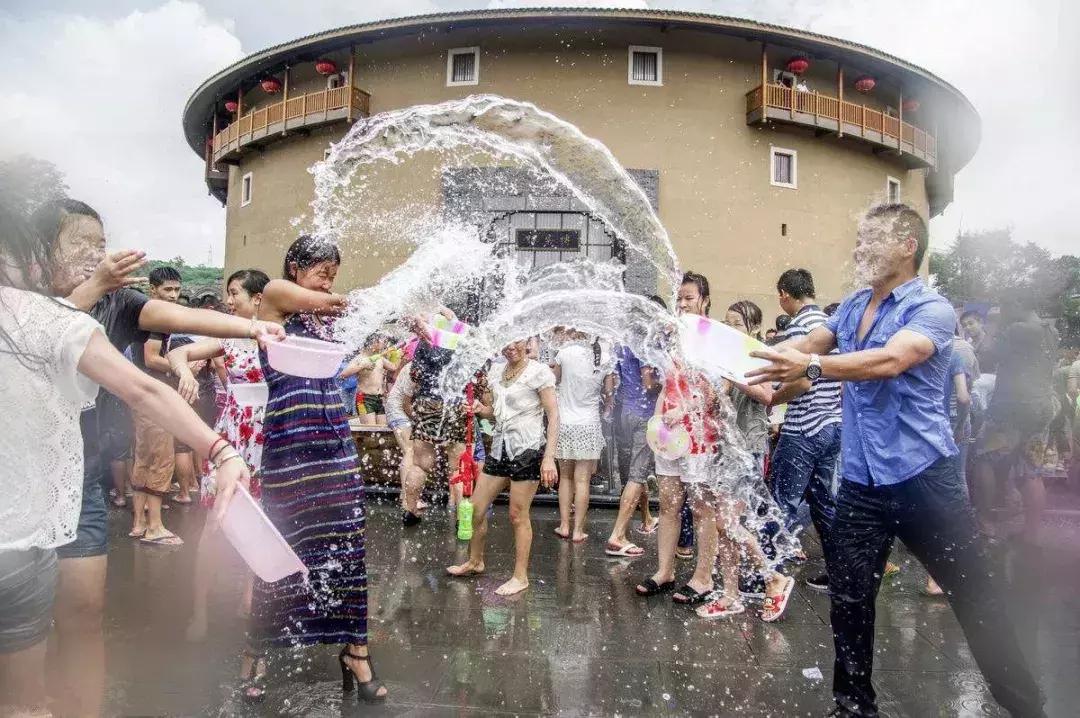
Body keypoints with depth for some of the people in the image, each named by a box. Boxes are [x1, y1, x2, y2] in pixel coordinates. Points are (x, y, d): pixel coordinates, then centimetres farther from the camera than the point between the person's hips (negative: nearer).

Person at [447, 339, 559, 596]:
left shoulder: (539, 371, -8)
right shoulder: (497, 370, 10)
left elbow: (553, 415, -11)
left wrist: (549, 457, -18)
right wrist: (481, 409, -4)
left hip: (527, 449, -6)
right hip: (500, 447, 7)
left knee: (518, 515, 0)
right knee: (475, 508, 10)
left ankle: (520, 576, 15)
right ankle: (475, 562, 32)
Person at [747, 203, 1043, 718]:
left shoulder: (931, 310, -11)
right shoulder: (852, 308, 11)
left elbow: (890, 360, -28)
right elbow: (808, 343, 10)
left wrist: (811, 366, -39)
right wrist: (754, 354, -9)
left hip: (922, 477, -5)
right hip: (860, 482, 6)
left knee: (976, 600, 9)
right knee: (848, 600, 8)